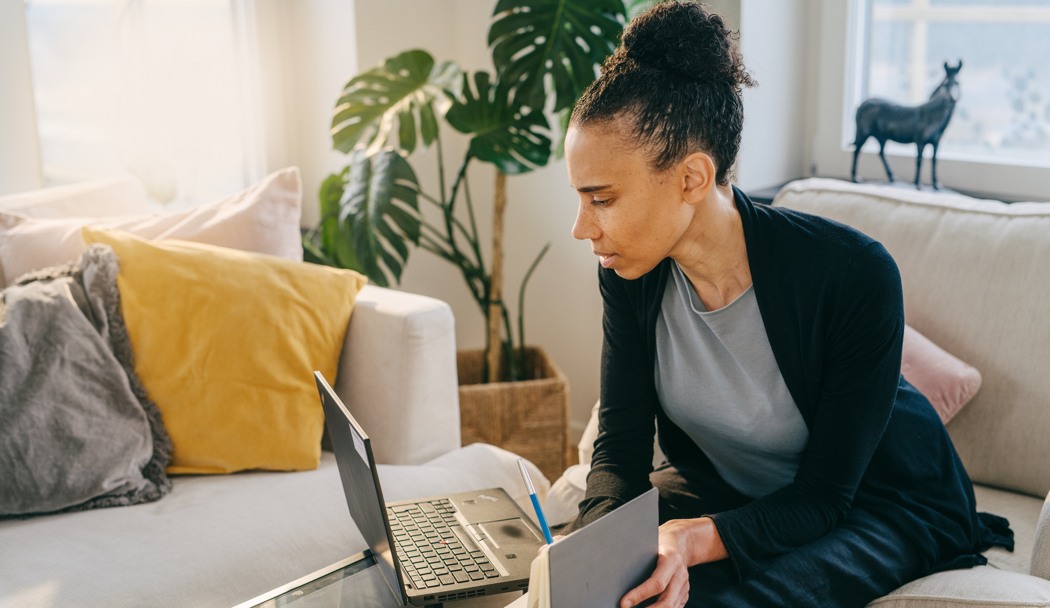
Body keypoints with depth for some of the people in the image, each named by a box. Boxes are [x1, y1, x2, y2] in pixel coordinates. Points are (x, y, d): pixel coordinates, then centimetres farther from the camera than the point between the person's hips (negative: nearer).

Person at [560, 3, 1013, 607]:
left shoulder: (855, 275, -31)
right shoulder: (632, 276, -15)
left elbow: (824, 494, -24)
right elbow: (620, 448, -12)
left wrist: (698, 539, -42)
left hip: (886, 504, -4)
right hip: (725, 487, 5)